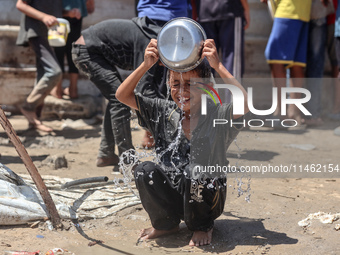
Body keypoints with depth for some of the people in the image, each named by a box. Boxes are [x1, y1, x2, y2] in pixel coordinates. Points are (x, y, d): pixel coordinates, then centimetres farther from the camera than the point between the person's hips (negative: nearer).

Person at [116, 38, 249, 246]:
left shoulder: (217, 116, -12)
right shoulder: (164, 112, 0)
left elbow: (244, 103, -33)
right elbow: (123, 95, -3)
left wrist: (218, 66, -32)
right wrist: (146, 65, -15)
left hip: (205, 198, -3)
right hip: (171, 196, 3)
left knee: (195, 173, -33)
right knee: (145, 171, -21)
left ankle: (203, 226, 0)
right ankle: (166, 223, 6)